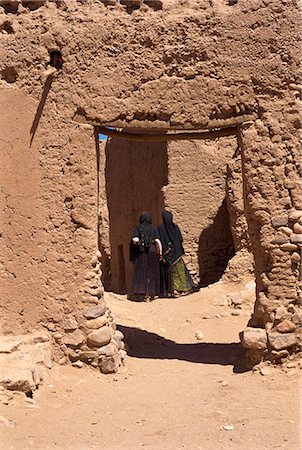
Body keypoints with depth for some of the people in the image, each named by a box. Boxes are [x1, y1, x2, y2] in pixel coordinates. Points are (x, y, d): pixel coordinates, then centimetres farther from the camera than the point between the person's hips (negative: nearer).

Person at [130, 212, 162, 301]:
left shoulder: (138, 227, -2)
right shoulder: (153, 228, 2)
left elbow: (135, 240, -14)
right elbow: (157, 241, -7)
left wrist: (138, 243, 8)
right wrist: (160, 253, -2)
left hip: (141, 252, -2)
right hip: (152, 251, 2)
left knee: (142, 272, 2)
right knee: (152, 272, 12)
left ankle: (145, 293, -8)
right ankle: (152, 293, 15)